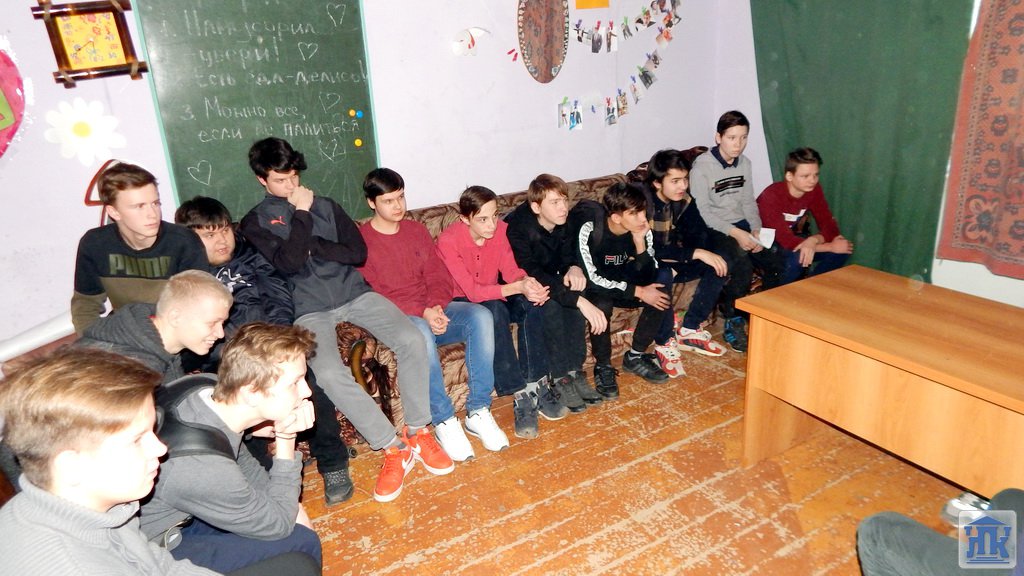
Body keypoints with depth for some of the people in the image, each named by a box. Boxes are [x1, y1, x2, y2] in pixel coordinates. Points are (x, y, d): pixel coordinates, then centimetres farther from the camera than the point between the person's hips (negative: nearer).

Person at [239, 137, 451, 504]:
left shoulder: (326, 206, 16)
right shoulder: (255, 222, 7)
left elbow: (358, 252, 5)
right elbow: (288, 264, -11)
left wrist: (312, 245, -5)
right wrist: (301, 215, -7)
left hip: (355, 293, 3)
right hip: (311, 309, -3)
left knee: (412, 340, -23)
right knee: (329, 373, -32)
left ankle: (417, 431, -8)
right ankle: (394, 448, -17)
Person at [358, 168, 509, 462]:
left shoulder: (417, 230, 15)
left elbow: (439, 277, 11)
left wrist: (436, 307, -12)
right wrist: (421, 313, -21)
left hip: (433, 311, 5)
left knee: (480, 315, -25)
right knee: (420, 332, -40)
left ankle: (478, 412, -21)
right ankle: (444, 421, -27)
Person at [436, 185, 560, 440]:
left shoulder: (500, 229, -9)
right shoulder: (448, 241, -25)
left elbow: (511, 270, -8)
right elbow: (472, 291, -30)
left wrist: (527, 282, -32)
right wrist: (518, 288, -40)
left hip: (493, 296, 5)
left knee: (531, 303, -24)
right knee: (493, 309, -36)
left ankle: (534, 384, -19)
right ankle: (520, 395, -31)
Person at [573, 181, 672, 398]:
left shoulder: (643, 231, -13)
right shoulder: (589, 229, -28)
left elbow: (649, 279, -12)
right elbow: (591, 279, -29)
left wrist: (640, 244, -29)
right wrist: (638, 292, -29)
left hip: (620, 283, 5)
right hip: (591, 289, -5)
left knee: (661, 293, -17)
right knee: (602, 305, -36)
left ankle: (635, 357, 1)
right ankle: (603, 367, -11)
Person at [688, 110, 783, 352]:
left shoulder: (744, 163, 9)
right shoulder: (702, 165, -13)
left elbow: (748, 202, 13)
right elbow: (702, 210, -17)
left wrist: (756, 230, -5)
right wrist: (735, 233, -22)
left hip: (741, 225, 7)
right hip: (713, 230, -7)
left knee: (776, 262, -13)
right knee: (743, 266, -31)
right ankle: (733, 322, -10)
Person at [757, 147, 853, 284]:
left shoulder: (814, 189, -9)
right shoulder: (771, 196, -29)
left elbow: (829, 226, -9)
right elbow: (786, 240, -34)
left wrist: (814, 239, -34)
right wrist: (831, 247, -29)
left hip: (793, 238, 7)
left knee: (844, 249, -10)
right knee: (798, 257, -35)